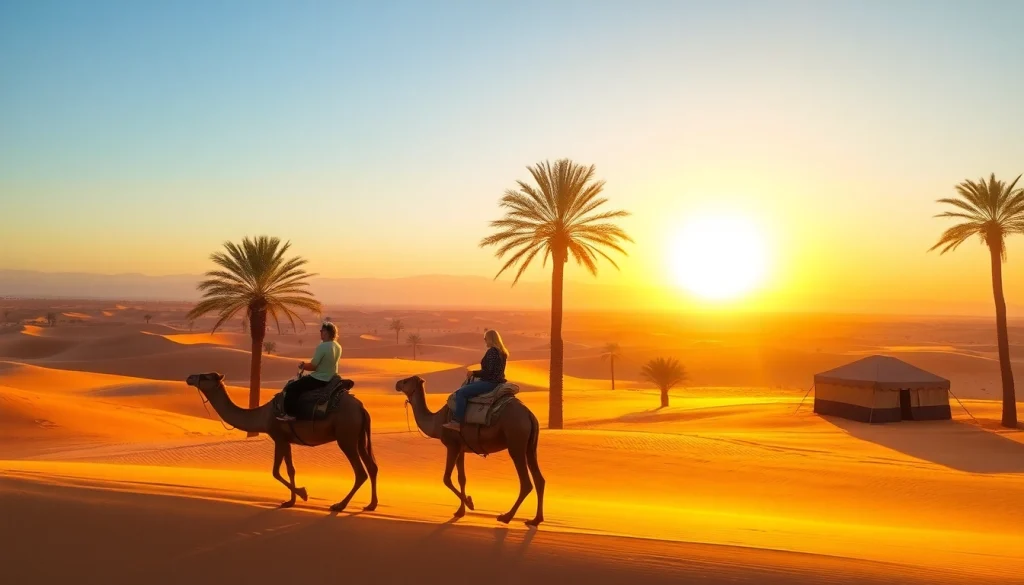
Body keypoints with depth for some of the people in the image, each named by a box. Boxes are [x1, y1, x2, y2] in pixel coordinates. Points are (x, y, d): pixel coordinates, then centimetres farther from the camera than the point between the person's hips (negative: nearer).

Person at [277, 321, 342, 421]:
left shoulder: (322, 347, -23)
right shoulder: (338, 347, 3)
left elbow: (313, 366, -18)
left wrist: (303, 365, 2)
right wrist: (306, 364, 14)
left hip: (319, 380, -9)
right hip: (331, 378, 9)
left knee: (290, 387, -1)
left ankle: (289, 414, 1)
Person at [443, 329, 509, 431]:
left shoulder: (492, 351, -18)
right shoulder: (502, 352, 11)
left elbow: (488, 372, -22)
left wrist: (473, 373, -10)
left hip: (490, 383, -11)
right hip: (497, 381, 11)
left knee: (461, 392, -15)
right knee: (471, 384, 28)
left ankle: (456, 422, -17)